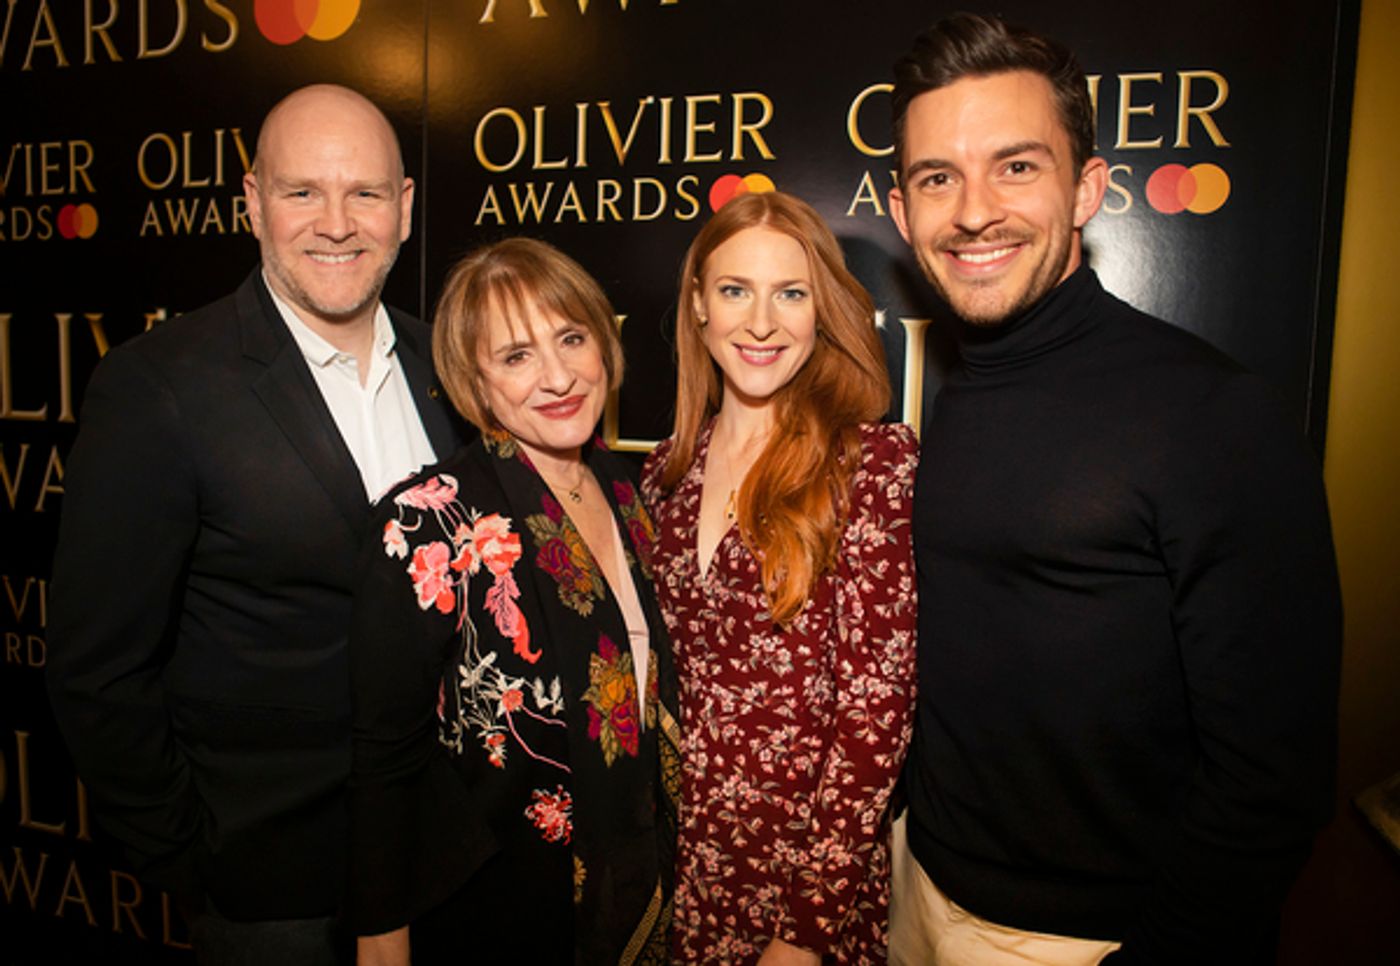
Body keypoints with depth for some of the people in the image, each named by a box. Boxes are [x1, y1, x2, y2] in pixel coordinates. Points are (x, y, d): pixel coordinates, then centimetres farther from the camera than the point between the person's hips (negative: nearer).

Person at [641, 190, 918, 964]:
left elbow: (874, 705, -15)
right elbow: (663, 677, 8)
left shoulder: (875, 462, -14)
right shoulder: (670, 469, 1)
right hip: (683, 856, 4)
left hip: (807, 863, -4)